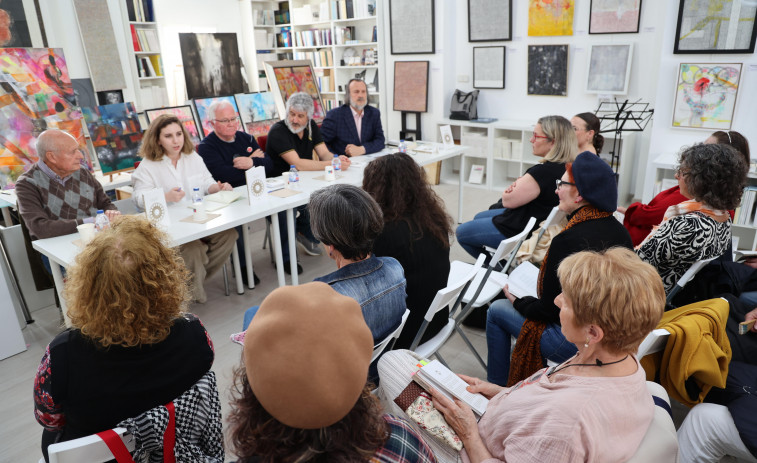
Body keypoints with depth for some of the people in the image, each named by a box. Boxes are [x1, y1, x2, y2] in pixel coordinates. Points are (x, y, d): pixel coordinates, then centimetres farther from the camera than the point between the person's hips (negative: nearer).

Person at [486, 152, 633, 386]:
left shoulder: (568, 240, -26)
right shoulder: (620, 231, 0)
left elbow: (549, 309, -20)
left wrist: (517, 301, 1)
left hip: (576, 343, -8)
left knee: (497, 310, 10)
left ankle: (497, 386, 26)